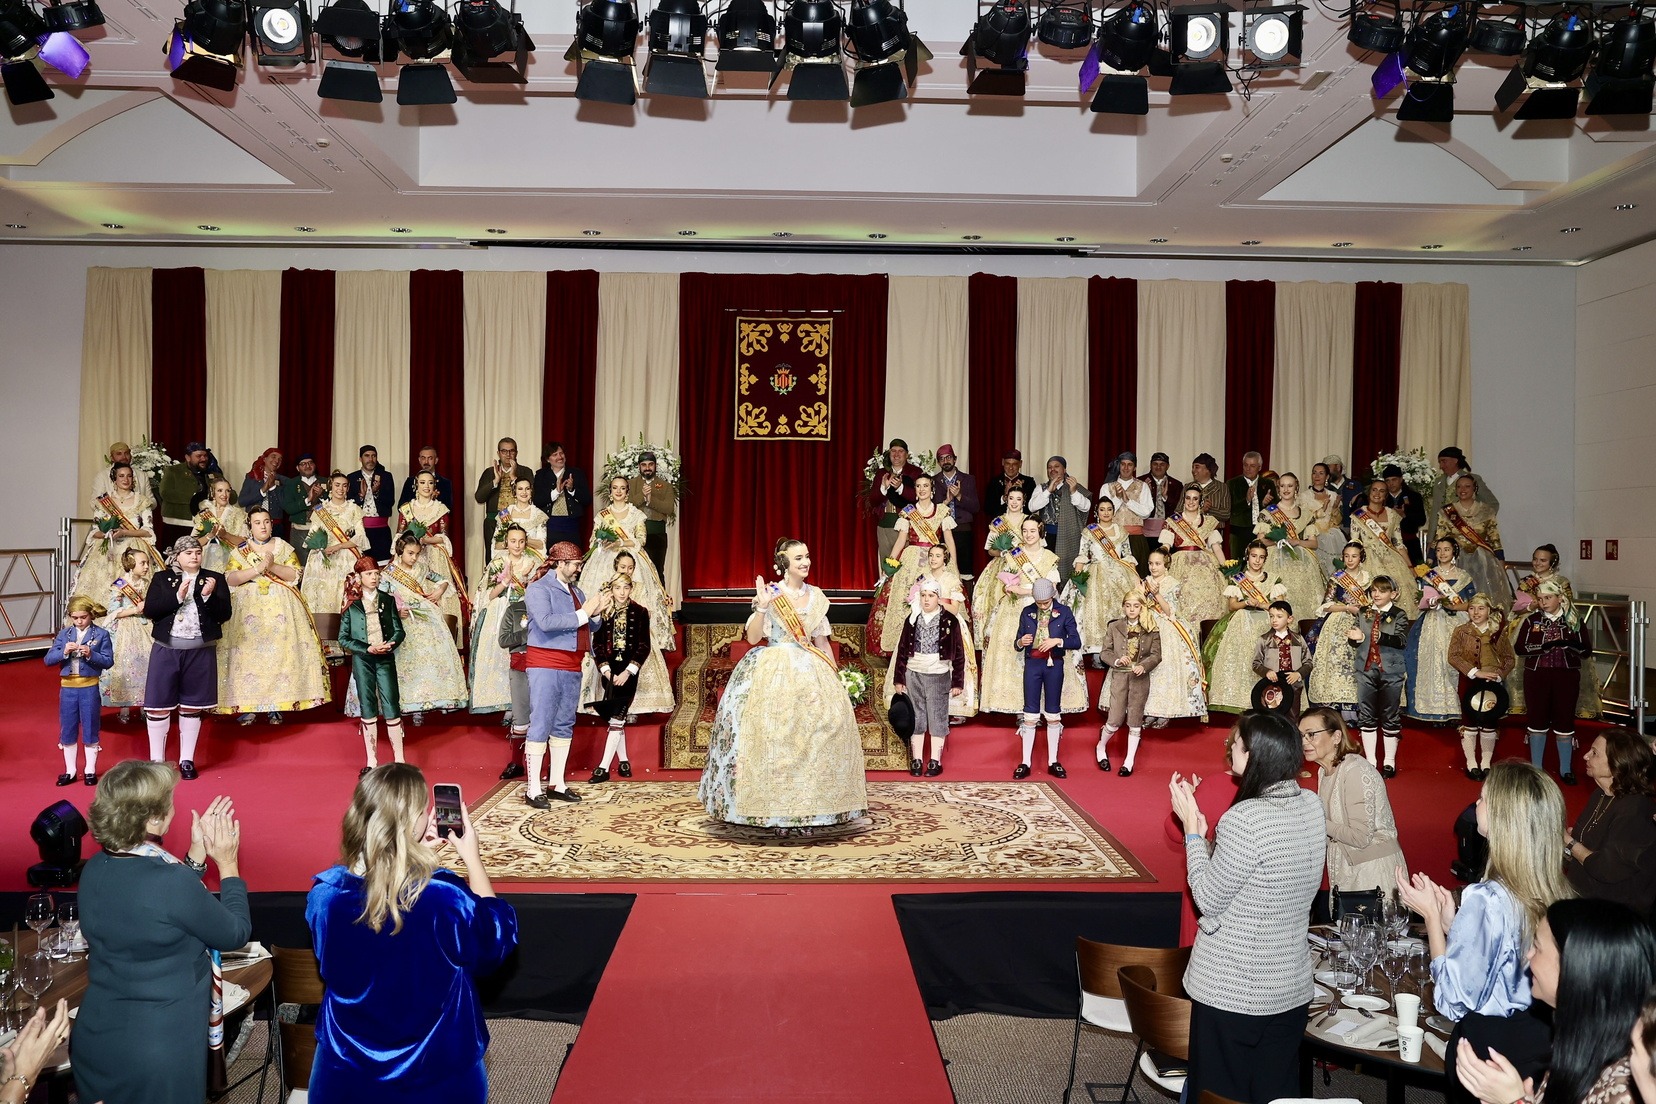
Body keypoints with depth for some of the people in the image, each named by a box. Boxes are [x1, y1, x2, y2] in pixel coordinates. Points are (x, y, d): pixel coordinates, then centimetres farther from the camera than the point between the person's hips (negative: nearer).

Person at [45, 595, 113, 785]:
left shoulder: (101, 634, -3)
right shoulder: (64, 634, 6)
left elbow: (108, 661, -8)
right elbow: (48, 660, 0)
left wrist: (91, 654, -23)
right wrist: (64, 652, -17)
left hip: (89, 688, -3)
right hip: (67, 687, 3)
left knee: (90, 731, 5)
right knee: (67, 731, 11)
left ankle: (90, 771, 16)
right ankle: (70, 771, 22)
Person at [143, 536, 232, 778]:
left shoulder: (215, 579, 6)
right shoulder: (162, 579, 6)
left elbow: (225, 614, -2)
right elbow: (149, 611, -5)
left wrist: (208, 596, -17)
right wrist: (177, 596, -15)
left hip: (201, 652, 0)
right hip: (166, 650, 0)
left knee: (192, 707, 8)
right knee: (159, 705, 1)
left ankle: (187, 760, 19)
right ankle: (156, 759, 15)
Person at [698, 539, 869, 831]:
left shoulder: (816, 596, 10)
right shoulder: (771, 593, -5)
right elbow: (753, 637, -11)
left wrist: (835, 675, 15)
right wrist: (762, 607, -23)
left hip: (811, 673, 5)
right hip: (774, 673, -5)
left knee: (818, 730, 0)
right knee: (775, 735, -8)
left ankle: (805, 807, 10)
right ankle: (777, 810, 1)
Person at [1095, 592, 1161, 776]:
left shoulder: (1151, 629, 2)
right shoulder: (1114, 627, 3)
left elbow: (1156, 655, -1)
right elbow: (1105, 652, 3)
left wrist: (1143, 666, -18)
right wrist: (1117, 661, -16)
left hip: (1140, 679, 1)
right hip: (1118, 677, 0)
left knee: (1135, 721, 6)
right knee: (1115, 721, -2)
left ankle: (1129, 761, 18)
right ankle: (1101, 748, 26)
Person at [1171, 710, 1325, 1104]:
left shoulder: (1244, 819, -25)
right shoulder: (1312, 806, -2)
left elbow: (1210, 902, -15)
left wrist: (1192, 829, -10)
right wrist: (1204, 832, 3)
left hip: (1230, 992, -7)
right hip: (1291, 989, 7)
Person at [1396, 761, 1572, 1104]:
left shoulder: (1485, 900, -27)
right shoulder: (1557, 893, -5)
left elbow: (1455, 1002, -20)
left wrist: (1431, 916, -12)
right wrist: (1451, 921, 4)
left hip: (1490, 1044, -6)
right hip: (1543, 1040, 7)